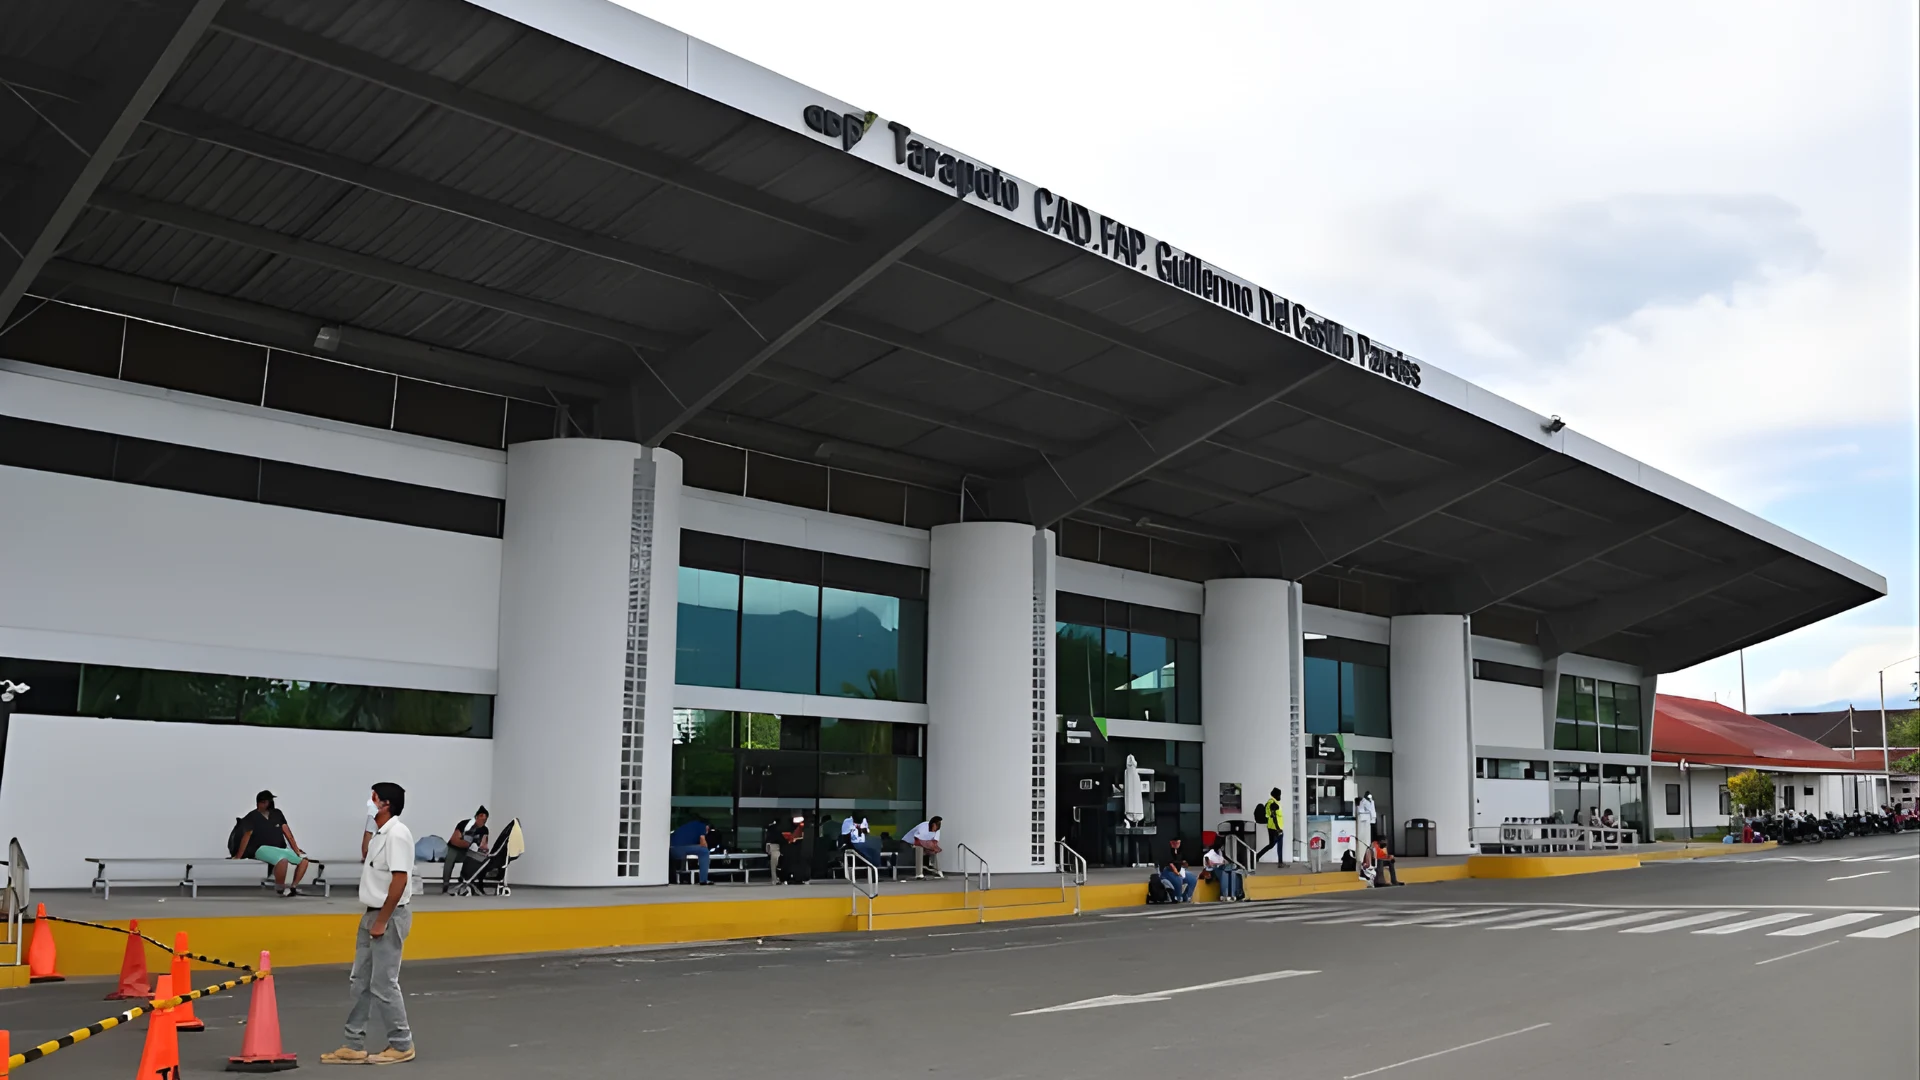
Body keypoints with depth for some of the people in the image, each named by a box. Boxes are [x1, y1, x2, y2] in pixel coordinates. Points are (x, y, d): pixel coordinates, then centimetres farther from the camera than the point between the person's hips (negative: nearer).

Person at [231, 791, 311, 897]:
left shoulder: (277, 814, 9)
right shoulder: (252, 817, -4)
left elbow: (287, 832, 7)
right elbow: (246, 836, -10)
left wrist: (296, 849, 1)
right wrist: (238, 856, -15)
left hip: (279, 848, 6)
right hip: (262, 849, -6)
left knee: (304, 859, -5)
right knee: (282, 859, -36)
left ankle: (293, 886, -2)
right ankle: (281, 888, -20)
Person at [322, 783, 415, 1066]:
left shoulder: (397, 834, -18)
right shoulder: (381, 834, 13)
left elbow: (400, 879, -23)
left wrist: (382, 921, -21)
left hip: (389, 917, -10)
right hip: (372, 915, 10)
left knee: (383, 984, -4)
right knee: (360, 983, 13)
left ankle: (401, 1045, 6)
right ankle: (355, 1046, 19)